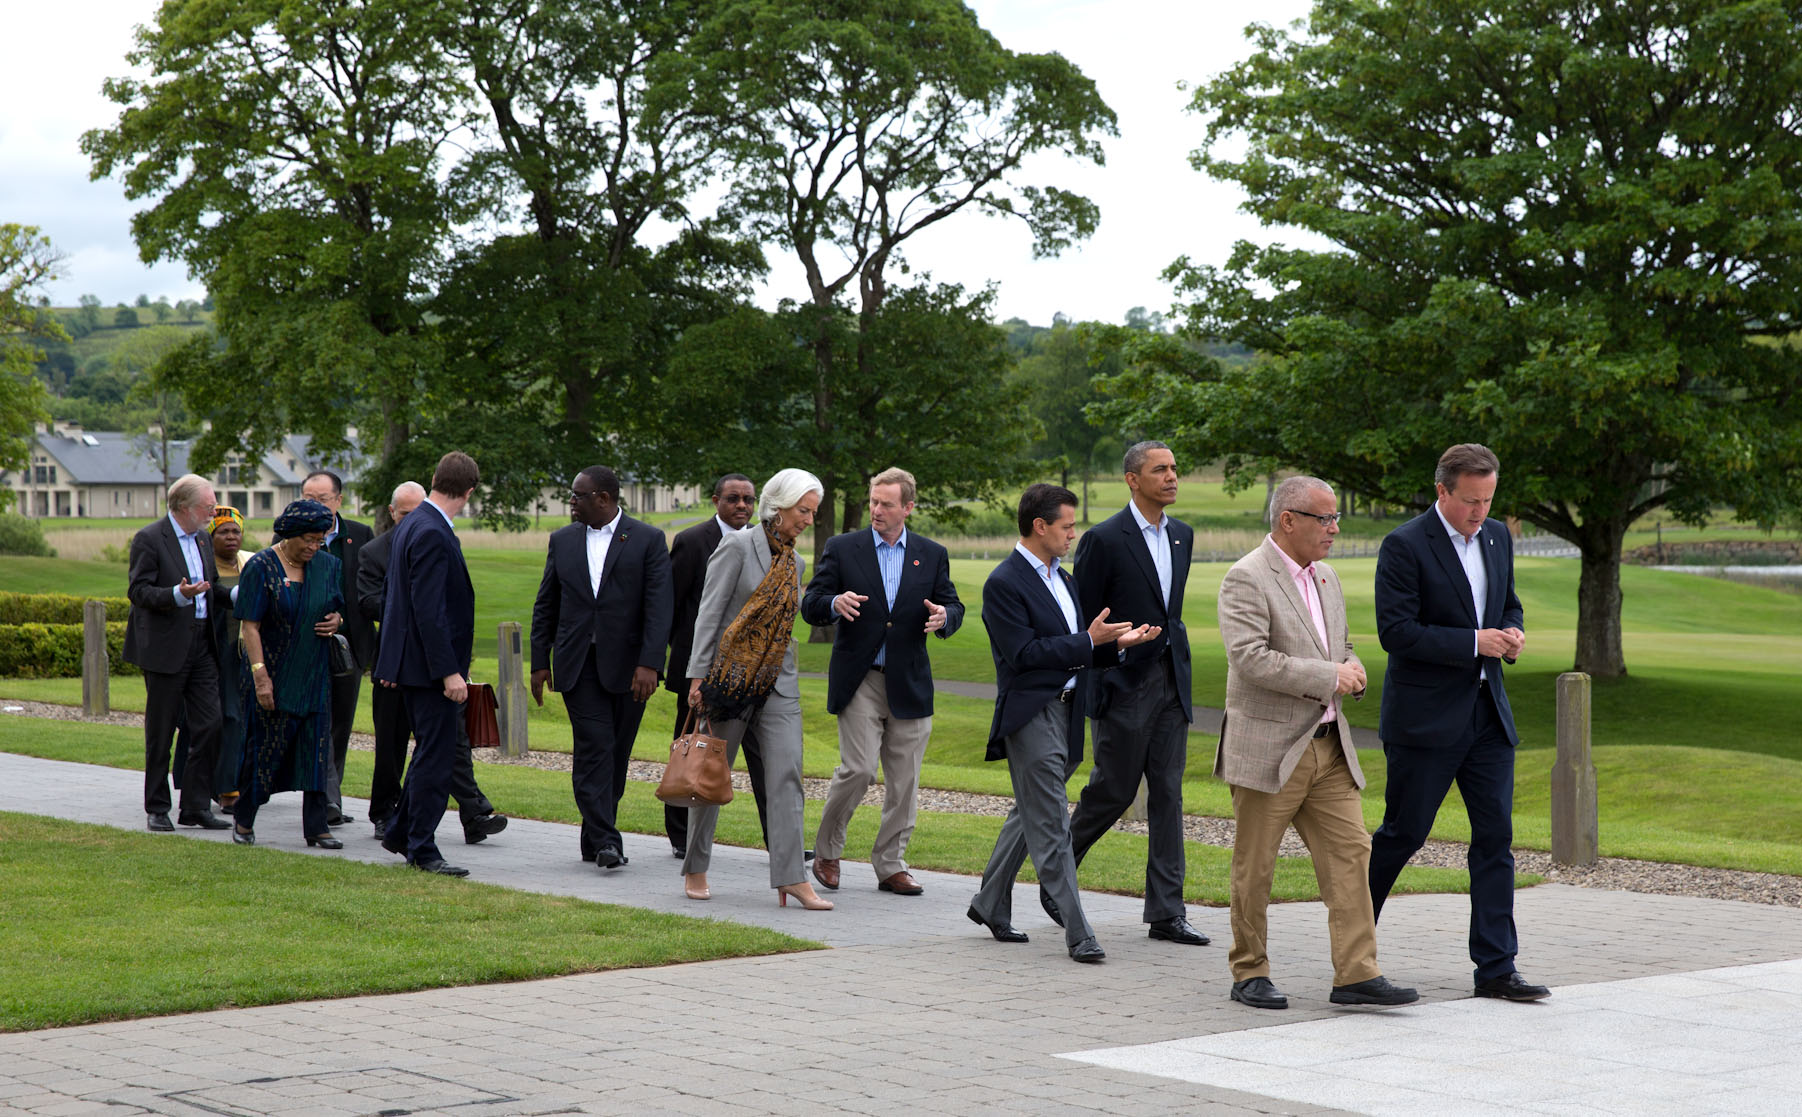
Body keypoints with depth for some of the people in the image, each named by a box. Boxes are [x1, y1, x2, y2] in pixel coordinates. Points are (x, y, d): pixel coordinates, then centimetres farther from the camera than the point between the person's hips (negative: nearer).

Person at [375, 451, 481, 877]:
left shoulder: (411, 527, 12)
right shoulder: (432, 535, -20)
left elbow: (389, 598, 19)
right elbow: (429, 611, -24)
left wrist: (388, 660, 24)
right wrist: (449, 672, -24)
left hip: (410, 661, 10)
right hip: (430, 665, -10)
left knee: (432, 752, 19)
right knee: (436, 756, -3)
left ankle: (399, 833, 27)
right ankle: (422, 849, 2)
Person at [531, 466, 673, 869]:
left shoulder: (648, 540, 0)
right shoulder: (562, 541, 10)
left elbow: (659, 606, -7)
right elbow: (545, 606, 14)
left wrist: (649, 664, -17)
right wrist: (540, 662, 8)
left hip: (626, 666, -1)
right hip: (578, 664, 1)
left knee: (615, 754, 5)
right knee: (594, 747, -12)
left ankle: (595, 841, 17)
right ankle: (605, 841, -16)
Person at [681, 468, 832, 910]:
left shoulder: (795, 562, 13)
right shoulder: (738, 546, -6)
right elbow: (709, 613, -9)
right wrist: (699, 676, -14)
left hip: (778, 683, 5)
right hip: (730, 675, -5)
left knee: (787, 774, -7)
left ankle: (791, 878, -11)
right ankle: (695, 870, 19)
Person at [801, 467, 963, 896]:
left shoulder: (932, 555, 10)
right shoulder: (842, 548, 4)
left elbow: (953, 608, 10)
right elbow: (810, 605, 1)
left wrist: (943, 617, -15)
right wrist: (834, 603, -21)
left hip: (910, 685, 3)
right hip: (859, 680, -3)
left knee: (904, 781, 4)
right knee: (859, 769, -13)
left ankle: (890, 865, 15)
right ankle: (825, 851, 7)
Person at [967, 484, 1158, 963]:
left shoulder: (1060, 578, 16)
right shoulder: (1004, 583, -13)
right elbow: (1023, 654, -19)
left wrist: (1115, 641, 3)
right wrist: (1088, 641, -19)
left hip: (1065, 708, 9)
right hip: (1030, 715, -9)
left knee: (1030, 815, 17)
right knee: (1051, 827, -7)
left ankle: (990, 904, 31)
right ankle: (1077, 934, -7)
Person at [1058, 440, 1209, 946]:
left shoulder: (1182, 535, 11)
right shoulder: (1104, 540, -10)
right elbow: (1079, 620, -7)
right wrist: (1087, 687, -8)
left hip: (1171, 679, 6)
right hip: (1124, 683, -6)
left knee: (1168, 796, 4)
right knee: (1112, 791, 0)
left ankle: (1167, 913, 6)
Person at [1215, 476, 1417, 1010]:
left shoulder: (1324, 577, 15)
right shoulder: (1246, 579, -12)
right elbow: (1250, 660, -23)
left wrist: (1353, 670, 2)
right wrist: (1328, 676, -20)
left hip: (1328, 746, 7)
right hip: (1268, 749, -7)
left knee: (1350, 853, -1)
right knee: (1254, 869, 3)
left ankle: (1356, 972, 0)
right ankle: (1249, 974, 15)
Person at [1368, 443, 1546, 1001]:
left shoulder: (1497, 538, 10)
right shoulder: (1404, 546, -12)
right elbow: (1396, 632, -17)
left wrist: (1513, 633, 1)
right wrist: (1475, 642, -19)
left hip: (1487, 714, 6)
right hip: (1424, 719, -6)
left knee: (1496, 836, 1)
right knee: (1402, 834, 2)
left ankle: (1496, 967, 4)